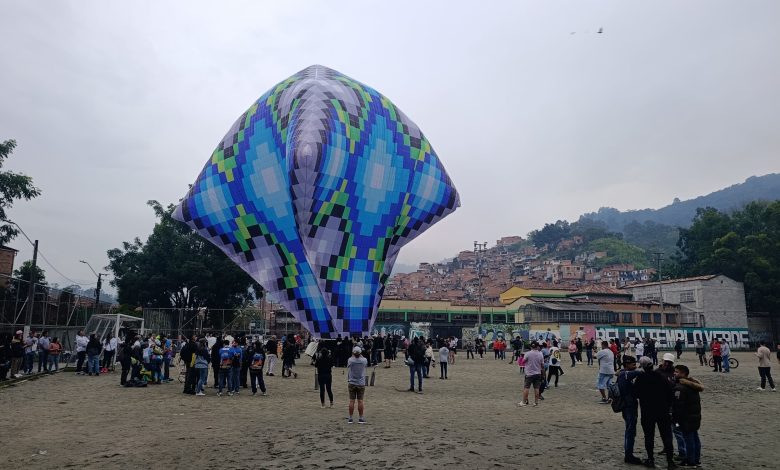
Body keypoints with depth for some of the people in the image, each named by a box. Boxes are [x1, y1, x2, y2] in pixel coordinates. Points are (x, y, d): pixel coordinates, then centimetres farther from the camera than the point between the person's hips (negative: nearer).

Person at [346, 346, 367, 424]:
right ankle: (361, 419, 8)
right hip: (361, 383, 0)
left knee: (351, 401, 3)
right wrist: (360, 355, 20)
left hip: (352, 383, 0)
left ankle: (350, 418, 8)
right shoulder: (364, 361, -8)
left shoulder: (350, 360, -10)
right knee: (360, 401, 3)